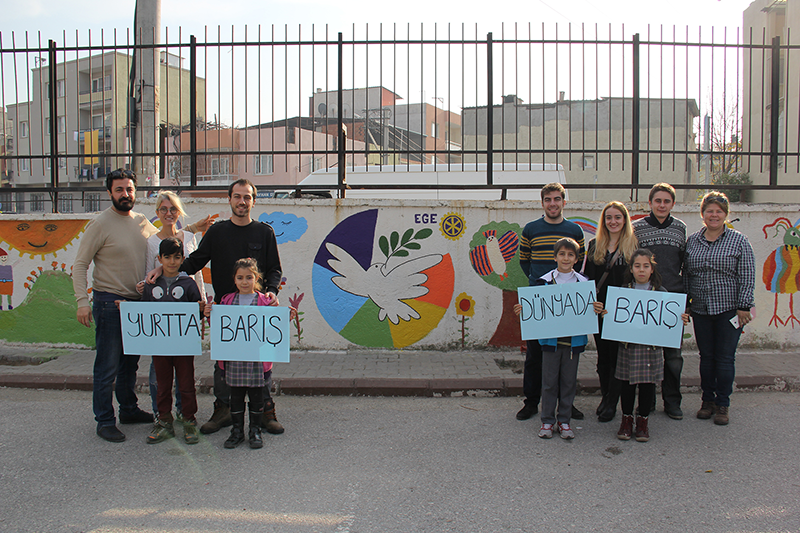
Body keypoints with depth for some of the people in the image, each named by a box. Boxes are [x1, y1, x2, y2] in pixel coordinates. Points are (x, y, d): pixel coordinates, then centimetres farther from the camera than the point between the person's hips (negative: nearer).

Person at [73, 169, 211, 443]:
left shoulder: (141, 221, 9)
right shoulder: (100, 224, -11)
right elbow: (80, 265, -10)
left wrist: (192, 227, 22)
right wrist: (82, 301, -18)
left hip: (137, 301, 7)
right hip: (109, 303, -6)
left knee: (130, 361, 18)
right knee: (108, 365, -2)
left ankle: (129, 409, 32)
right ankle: (105, 421, 9)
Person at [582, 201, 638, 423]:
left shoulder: (633, 245, -2)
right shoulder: (594, 245, 9)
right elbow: (587, 276, 11)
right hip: (599, 309, 4)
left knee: (617, 355, 1)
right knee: (602, 355, 12)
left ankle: (612, 404, 9)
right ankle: (605, 397, 25)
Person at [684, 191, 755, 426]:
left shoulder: (739, 241, -2)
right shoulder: (692, 241, 8)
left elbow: (747, 276, -4)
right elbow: (686, 274, 12)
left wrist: (744, 307, -9)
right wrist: (685, 302, 7)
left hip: (729, 310, -3)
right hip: (701, 310, 3)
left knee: (725, 358, 1)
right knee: (706, 357, 9)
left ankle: (723, 404, 14)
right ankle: (707, 400, 23)